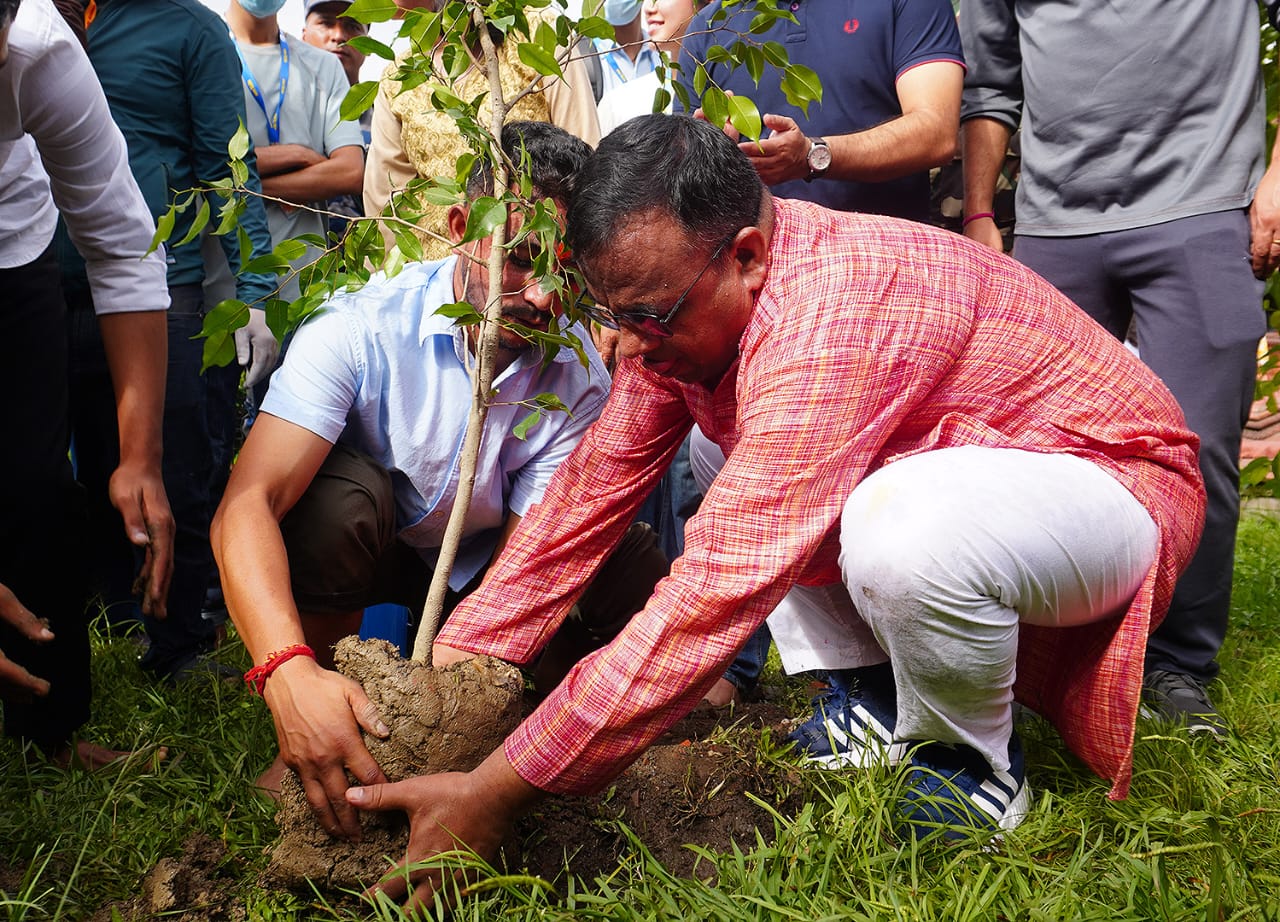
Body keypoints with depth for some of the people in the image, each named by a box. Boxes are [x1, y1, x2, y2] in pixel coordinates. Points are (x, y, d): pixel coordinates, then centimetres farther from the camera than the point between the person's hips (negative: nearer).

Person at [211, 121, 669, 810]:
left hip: (477, 569, 3)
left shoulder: (582, 378, -20)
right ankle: (308, 745, -17)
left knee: (643, 584, -19)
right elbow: (246, 504, -38)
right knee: (346, 490, -36)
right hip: (362, 550, -3)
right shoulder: (360, 330, -29)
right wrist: (290, 676, -55)